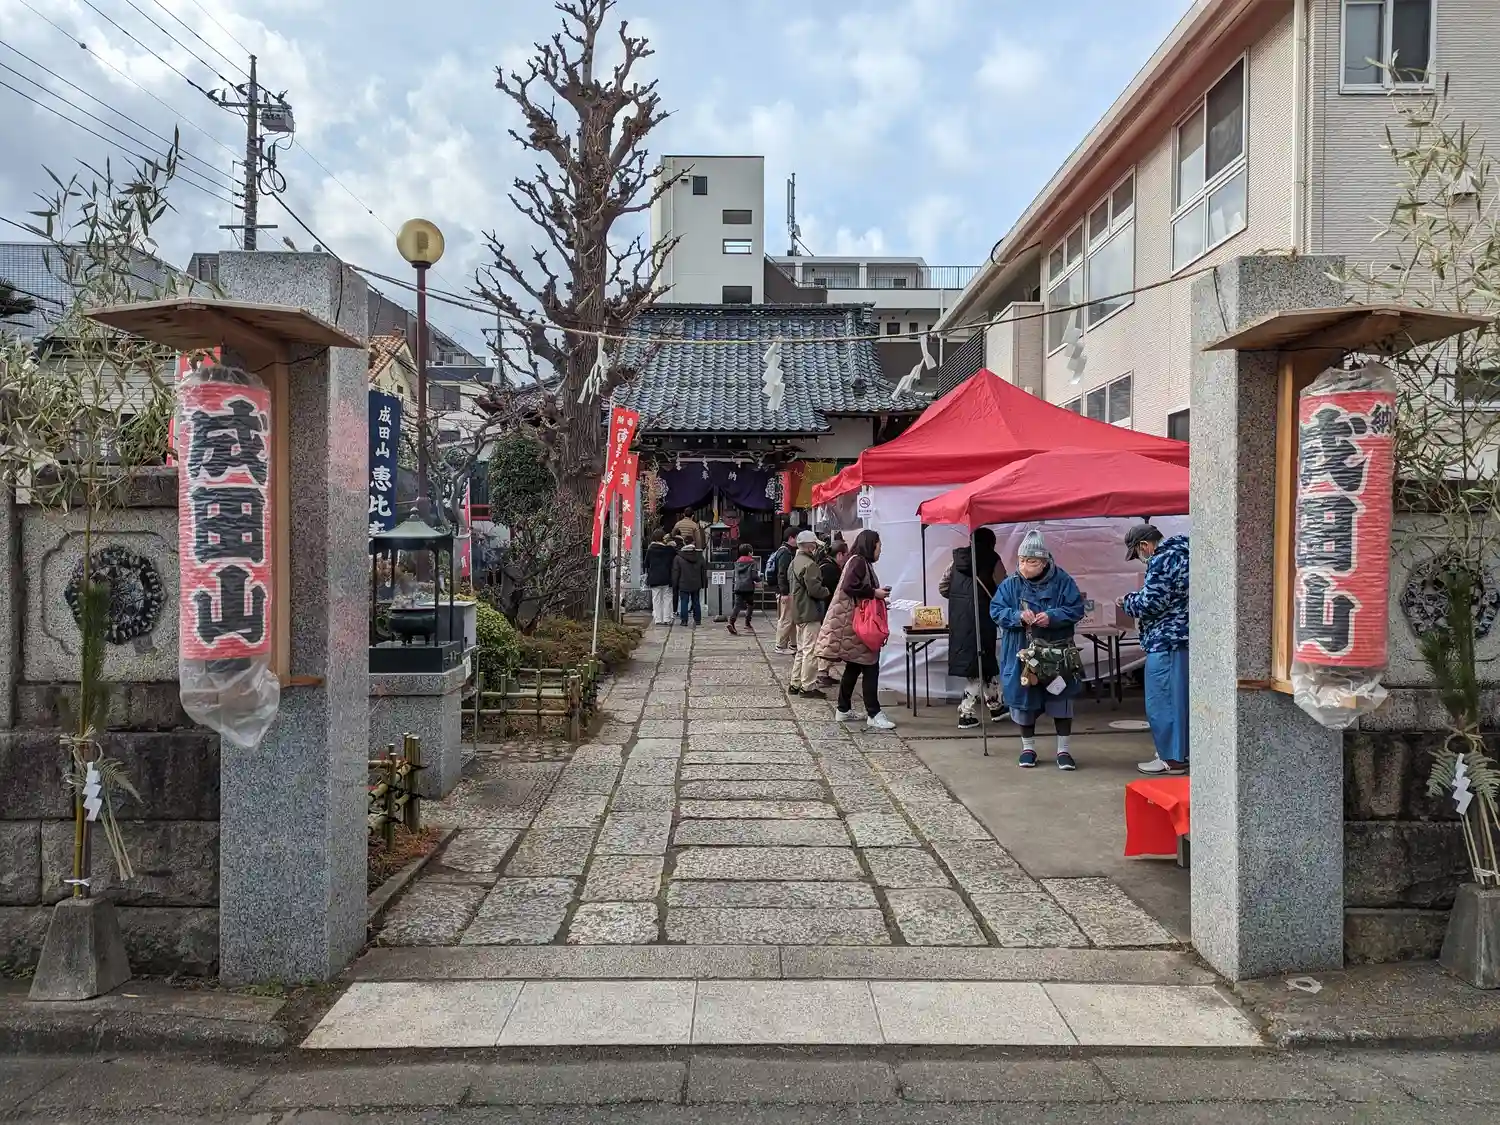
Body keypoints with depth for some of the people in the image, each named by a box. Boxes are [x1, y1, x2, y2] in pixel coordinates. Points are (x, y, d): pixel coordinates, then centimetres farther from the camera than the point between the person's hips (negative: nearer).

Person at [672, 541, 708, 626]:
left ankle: (684, 620, -3)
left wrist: (675, 584, 2)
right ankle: (698, 620, 14)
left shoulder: (678, 558, -6)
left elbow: (675, 573, -4)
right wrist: (704, 583, 16)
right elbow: (704, 572, 9)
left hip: (684, 585, -3)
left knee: (684, 602, 1)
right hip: (696, 585, 3)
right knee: (696, 602, 11)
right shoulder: (700, 557, 4)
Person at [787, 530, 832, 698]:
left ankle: (795, 684, 21)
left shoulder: (794, 563, 14)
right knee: (810, 651, -5)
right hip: (810, 613, -10)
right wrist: (828, 591, -3)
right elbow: (815, 590, -24)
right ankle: (808, 687, -2)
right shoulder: (810, 564, -18)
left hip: (798, 612, 10)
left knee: (801, 650, 17)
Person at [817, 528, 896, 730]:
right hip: (856, 624, -11)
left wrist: (878, 595, 13)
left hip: (859, 623, 11)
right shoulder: (858, 561, -13)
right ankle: (874, 715, -8)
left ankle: (844, 710, 20)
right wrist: (874, 592, -19)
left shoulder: (863, 562, 18)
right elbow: (849, 586, -25)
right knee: (870, 667, -9)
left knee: (854, 667, 14)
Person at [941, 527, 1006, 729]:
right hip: (980, 618, -5)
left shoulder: (957, 560, 10)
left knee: (985, 662, 16)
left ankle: (995, 706, 26)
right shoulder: (992, 561, -4)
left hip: (958, 619, 5)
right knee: (979, 663, 3)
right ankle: (967, 713, 3)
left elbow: (942, 588, 11)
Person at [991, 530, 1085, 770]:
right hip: (1022, 655, 1)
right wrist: (1018, 616, -23)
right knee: (1024, 700, 8)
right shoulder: (1010, 584, -3)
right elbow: (996, 611, -5)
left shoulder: (1062, 581, -6)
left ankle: (1063, 750, 17)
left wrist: (1052, 617, -23)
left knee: (1060, 700, 4)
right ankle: (1028, 748, 25)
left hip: (1056, 654, -1)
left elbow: (1076, 608, -7)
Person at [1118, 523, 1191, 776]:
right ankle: (1182, 752, 24)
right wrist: (1141, 596, 16)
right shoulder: (1181, 553, 15)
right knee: (1181, 698, 16)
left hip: (1166, 641, -10)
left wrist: (1128, 601, -2)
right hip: (1182, 638, 10)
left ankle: (1171, 759, 3)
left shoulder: (1162, 560, -16)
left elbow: (1149, 603, -20)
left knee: (1161, 701, -2)